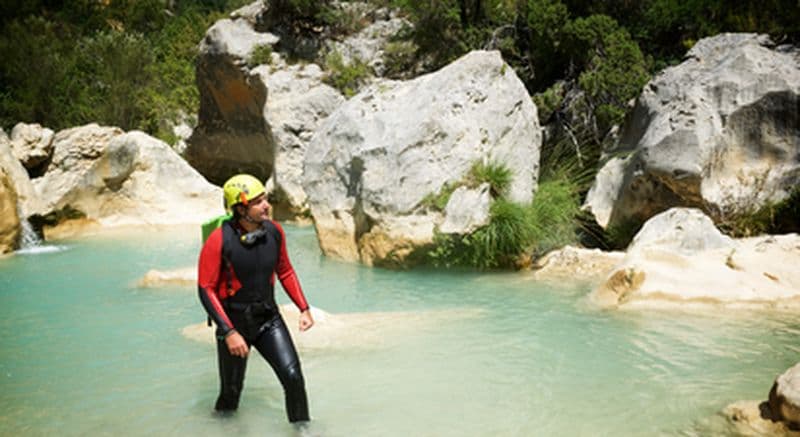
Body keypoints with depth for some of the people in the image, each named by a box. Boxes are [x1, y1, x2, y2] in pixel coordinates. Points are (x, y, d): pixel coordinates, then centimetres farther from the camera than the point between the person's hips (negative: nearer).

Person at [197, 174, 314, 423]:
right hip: (234, 323, -3)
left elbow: (285, 272, 10)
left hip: (269, 319, 3)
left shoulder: (274, 231, -6)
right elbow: (206, 290, -17)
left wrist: (304, 308, 5)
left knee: (293, 378, -9)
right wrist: (229, 333, -22)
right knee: (231, 391, 10)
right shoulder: (219, 241, -20)